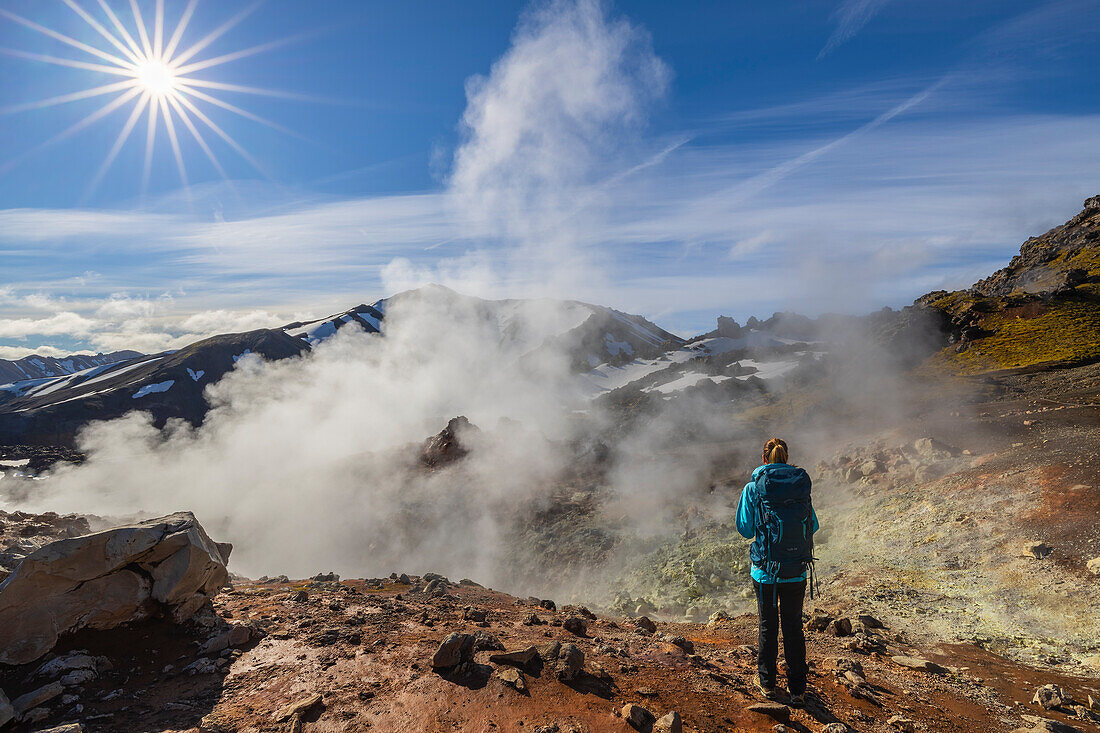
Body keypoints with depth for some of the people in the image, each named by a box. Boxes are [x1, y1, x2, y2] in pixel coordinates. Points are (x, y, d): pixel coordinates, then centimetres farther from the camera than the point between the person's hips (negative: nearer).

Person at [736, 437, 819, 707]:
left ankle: (767, 683, 28)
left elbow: (745, 529, -4)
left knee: (768, 626, 14)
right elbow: (813, 525, 6)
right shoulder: (802, 486, -3)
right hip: (797, 570, 2)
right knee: (794, 627, 15)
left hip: (766, 569, -2)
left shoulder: (753, 488, -10)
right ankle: (797, 690, 21)